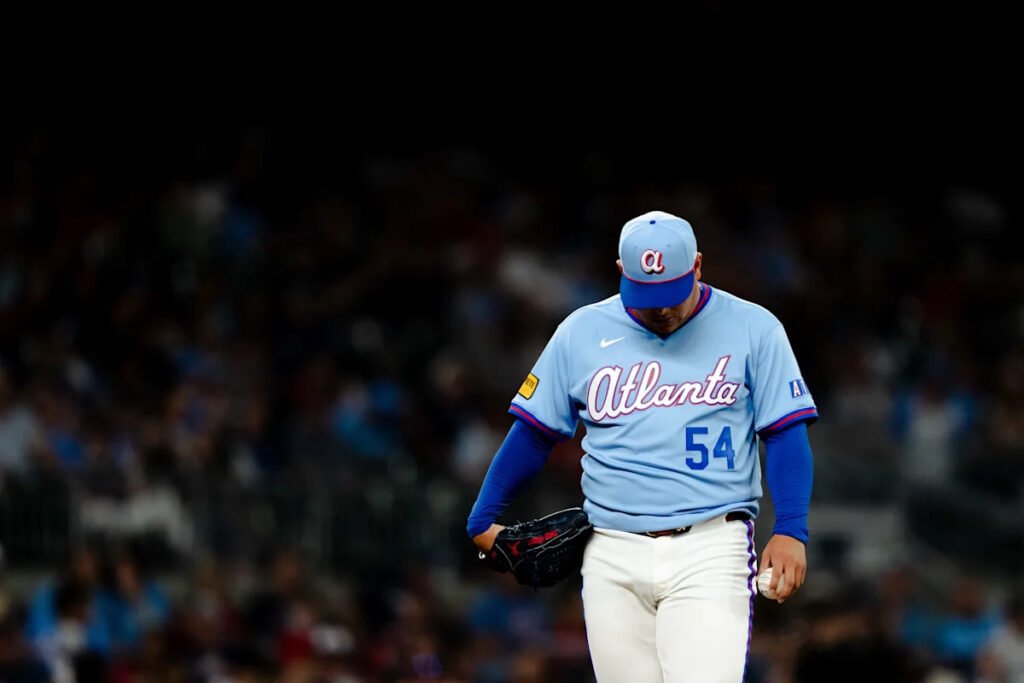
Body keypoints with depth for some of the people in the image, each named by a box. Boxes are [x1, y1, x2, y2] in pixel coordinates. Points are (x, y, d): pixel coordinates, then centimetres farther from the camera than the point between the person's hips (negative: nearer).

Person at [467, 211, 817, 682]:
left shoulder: (752, 330, 3)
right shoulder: (582, 333, 9)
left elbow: (785, 433, 1)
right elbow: (534, 431, 15)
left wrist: (790, 530, -11)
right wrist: (482, 520, 14)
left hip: (709, 550, -3)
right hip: (613, 555, 3)